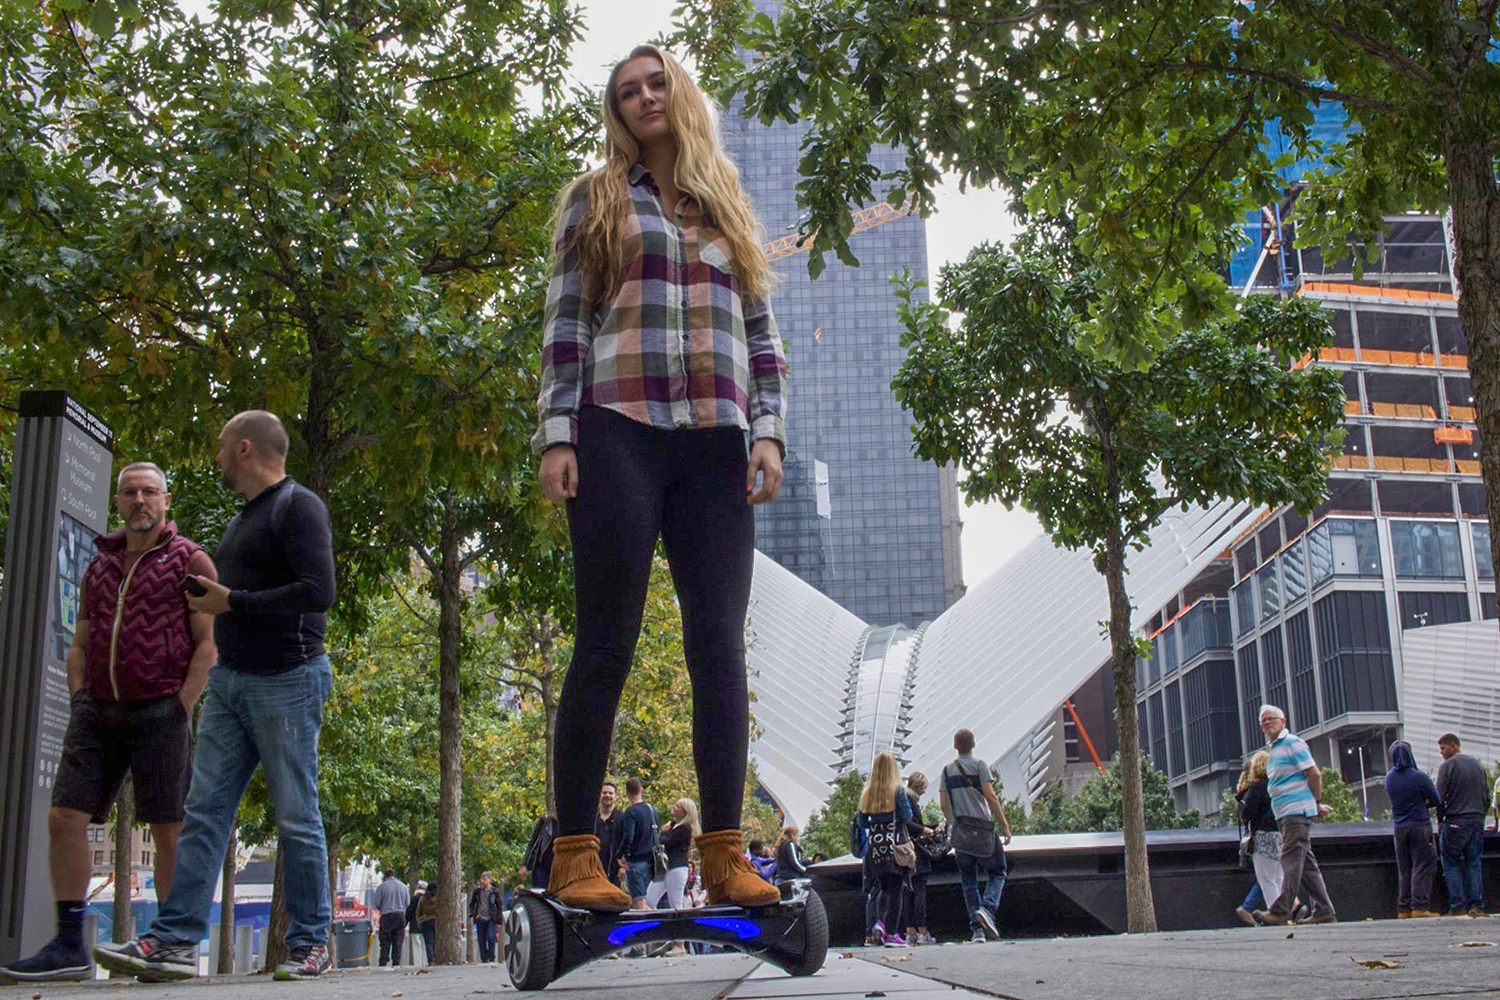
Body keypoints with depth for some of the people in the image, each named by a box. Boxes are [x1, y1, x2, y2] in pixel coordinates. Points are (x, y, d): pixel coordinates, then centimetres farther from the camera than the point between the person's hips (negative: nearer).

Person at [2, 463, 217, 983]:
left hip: (158, 710, -5)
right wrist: (77, 706, 5)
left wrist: (180, 713, -13)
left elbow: (209, 643, -6)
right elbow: (80, 645, 19)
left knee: (168, 832, -2)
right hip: (97, 711, 5)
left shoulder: (190, 561, 0)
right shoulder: (100, 566, 18)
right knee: (64, 819, -5)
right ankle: (69, 948, -1)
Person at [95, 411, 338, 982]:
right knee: (204, 809, 1)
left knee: (296, 818, -3)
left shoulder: (298, 506, -7)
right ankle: (175, 940, 0)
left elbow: (317, 592, -19)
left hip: (286, 679, -9)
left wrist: (232, 604, -14)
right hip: (229, 679, 9)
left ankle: (309, 945, 5)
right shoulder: (243, 519, 22)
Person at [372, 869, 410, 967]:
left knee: (385, 942, 1)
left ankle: (383, 964, -3)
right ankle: (396, 964, 1)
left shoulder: (381, 887, -2)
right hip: (400, 916, 3)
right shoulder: (404, 886, 8)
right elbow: (408, 903, 10)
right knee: (397, 943, 5)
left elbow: (377, 904, -1)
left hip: (386, 916, -3)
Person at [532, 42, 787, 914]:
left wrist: (769, 432, 2)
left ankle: (725, 855, -3)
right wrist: (557, 436, -6)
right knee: (606, 646, -6)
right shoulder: (596, 200, 14)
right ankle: (577, 854, -2)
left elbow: (762, 335, 17)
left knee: (720, 647, -4)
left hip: (715, 449, 3)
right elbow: (566, 326, 6)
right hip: (619, 438, -2)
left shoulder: (730, 210, 22)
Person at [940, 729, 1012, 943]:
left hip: (958, 831, 4)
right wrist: (1005, 825, -5)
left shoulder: (947, 770, 11)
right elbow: (990, 796, -8)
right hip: (981, 827, -4)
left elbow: (943, 803, 9)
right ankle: (988, 908, -17)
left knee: (969, 881, 7)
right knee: (997, 872, 8)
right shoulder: (979, 765, -1)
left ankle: (977, 929, 1)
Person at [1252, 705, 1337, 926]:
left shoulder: (1292, 743, -6)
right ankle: (1323, 911, 10)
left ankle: (1281, 910, -18)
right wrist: (1317, 805, 20)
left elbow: (1314, 774, -11)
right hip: (1285, 814, 9)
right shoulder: (1272, 749, 21)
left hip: (1297, 810, -9)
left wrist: (1316, 803, -2)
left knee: (1291, 860, -13)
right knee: (1306, 863, 8)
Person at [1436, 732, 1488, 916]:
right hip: (1477, 821, 5)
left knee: (1451, 865, 1)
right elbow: (1486, 795, 15)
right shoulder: (1478, 765, 13)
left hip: (1455, 821, -5)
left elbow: (1440, 796, -8)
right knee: (1474, 863, 6)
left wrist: (1440, 819, 3)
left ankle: (1458, 906, -5)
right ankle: (1476, 905, 0)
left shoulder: (1447, 766, -6)